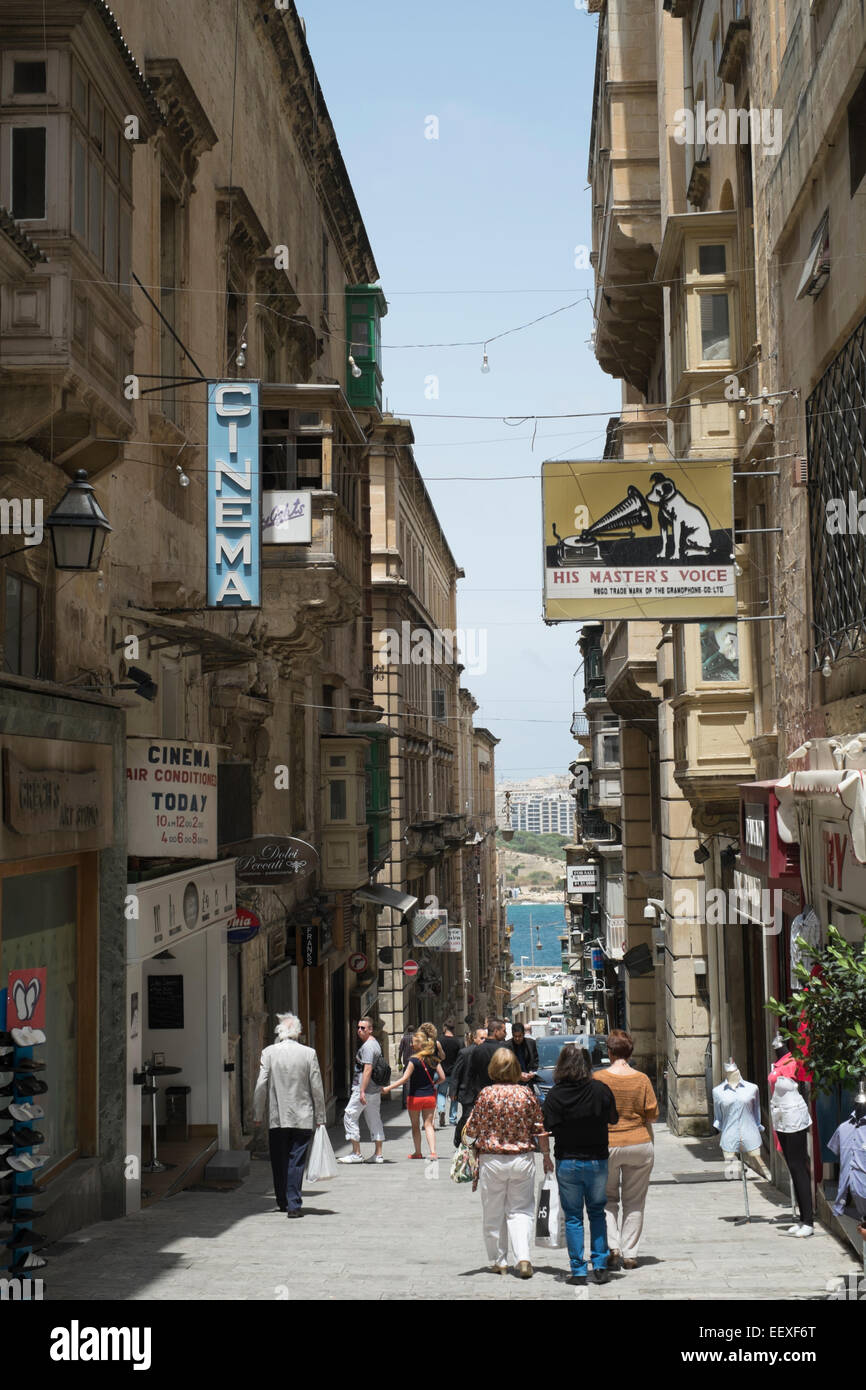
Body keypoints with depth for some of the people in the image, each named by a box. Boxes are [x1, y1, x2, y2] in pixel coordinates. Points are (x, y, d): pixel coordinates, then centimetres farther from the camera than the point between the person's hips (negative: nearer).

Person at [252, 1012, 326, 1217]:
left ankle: (283, 1202, 23)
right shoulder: (309, 1054, -3)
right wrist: (320, 1118, 5)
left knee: (279, 1163, 14)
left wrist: (257, 1115, 5)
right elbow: (317, 1088, -1)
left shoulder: (269, 1053, -4)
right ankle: (294, 1205, -3)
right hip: (303, 1118, 0)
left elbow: (261, 1086, -4)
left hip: (277, 1118, 0)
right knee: (296, 1162, 2)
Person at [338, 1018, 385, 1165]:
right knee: (374, 1120, 11)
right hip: (375, 1089, 10)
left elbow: (367, 1069, -22)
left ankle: (356, 1153, -4)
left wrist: (362, 1091, -24)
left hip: (364, 1089, -10)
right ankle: (378, 1154, 12)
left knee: (350, 1117, -4)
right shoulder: (375, 1044, 17)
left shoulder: (367, 1046, -15)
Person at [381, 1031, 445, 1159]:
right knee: (428, 1124, 7)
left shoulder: (414, 1060, -15)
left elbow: (405, 1079, -18)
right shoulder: (434, 1059, 0)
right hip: (430, 1096, 4)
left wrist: (388, 1088, -15)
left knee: (415, 1126, 12)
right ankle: (433, 1152, -7)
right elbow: (442, 1077, 0)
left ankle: (418, 1153, 19)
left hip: (415, 1097, -4)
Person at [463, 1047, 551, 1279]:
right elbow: (540, 1129, 2)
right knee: (521, 1210, 10)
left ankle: (498, 1261, 20)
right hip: (523, 1159, 2)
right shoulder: (526, 1093, -4)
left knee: (493, 1213, 13)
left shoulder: (487, 1094, -10)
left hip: (492, 1160, -2)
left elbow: (472, 1130, -5)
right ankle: (522, 1258, -7)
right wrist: (546, 1156, 15)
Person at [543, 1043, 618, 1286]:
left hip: (567, 1163, -1)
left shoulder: (555, 1094, -12)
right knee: (597, 1213, 15)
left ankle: (578, 1271, 6)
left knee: (572, 1217, 8)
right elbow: (613, 1119, 3)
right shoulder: (601, 1090, -9)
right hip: (597, 1160, 1)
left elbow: (549, 1128, -10)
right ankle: (600, 1266, 11)